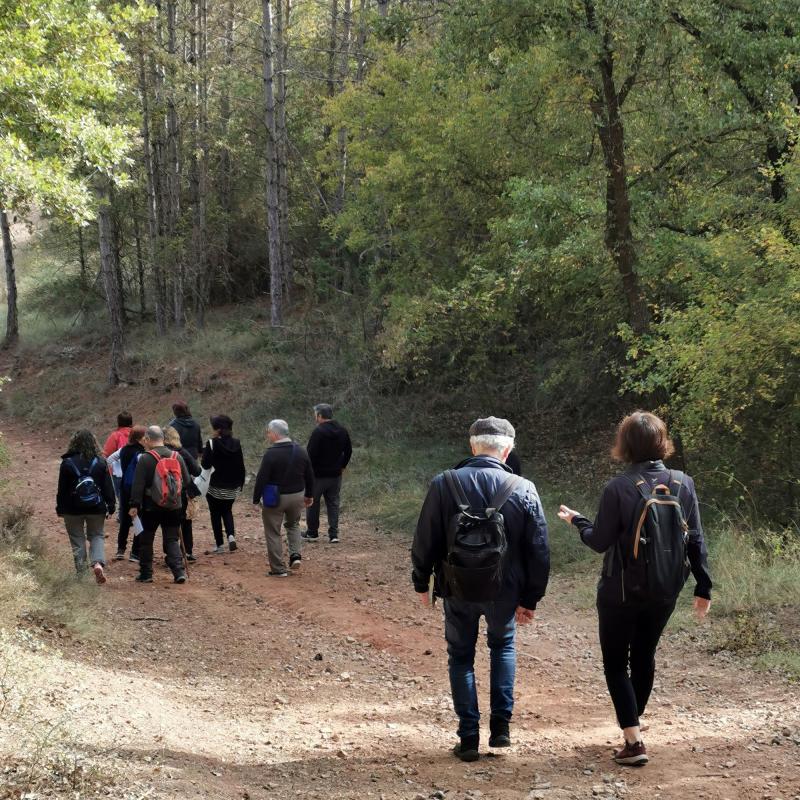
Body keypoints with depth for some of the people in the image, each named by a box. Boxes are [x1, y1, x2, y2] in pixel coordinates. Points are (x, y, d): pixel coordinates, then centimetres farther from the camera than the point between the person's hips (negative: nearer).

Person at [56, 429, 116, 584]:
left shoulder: (67, 462, -7)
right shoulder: (101, 462, -3)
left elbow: (62, 488, -3)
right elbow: (108, 486, 0)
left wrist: (60, 508, 6)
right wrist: (111, 506, 7)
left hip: (73, 509, -1)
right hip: (96, 508, 1)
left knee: (77, 539, 9)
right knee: (97, 536, 12)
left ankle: (81, 572, 8)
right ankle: (98, 563, -13)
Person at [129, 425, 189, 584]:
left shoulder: (145, 459, -11)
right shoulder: (177, 457, 2)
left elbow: (138, 485, -13)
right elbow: (186, 481, 8)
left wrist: (134, 505, -10)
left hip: (151, 507, -3)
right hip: (174, 507, 3)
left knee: (146, 540, 11)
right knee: (172, 540, 9)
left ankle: (146, 574, 15)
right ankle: (179, 571, -5)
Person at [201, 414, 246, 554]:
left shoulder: (212, 443, -15)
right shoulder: (236, 444, -1)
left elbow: (206, 465, -14)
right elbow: (241, 467, 3)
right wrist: (240, 485, 13)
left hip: (216, 487, -4)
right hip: (232, 488, 4)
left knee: (215, 514, 11)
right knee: (227, 511, 22)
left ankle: (220, 544, 11)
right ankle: (231, 535, -2)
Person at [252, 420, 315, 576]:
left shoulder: (271, 453, -18)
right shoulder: (301, 451, 1)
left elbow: (261, 478, -17)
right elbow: (309, 475, 9)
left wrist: (256, 499, -6)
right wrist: (309, 495, 22)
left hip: (274, 498, -5)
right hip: (297, 496, 6)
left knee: (273, 533, 6)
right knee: (293, 525, 28)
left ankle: (278, 569, 8)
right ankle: (295, 555, 9)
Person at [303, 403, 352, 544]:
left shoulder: (319, 432, -18)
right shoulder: (342, 431, 4)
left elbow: (311, 453, -20)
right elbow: (348, 451, 13)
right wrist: (342, 466, 21)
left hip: (318, 474, -6)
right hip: (336, 474, 6)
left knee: (313, 503, 9)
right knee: (333, 503, 10)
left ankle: (312, 533, 18)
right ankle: (334, 534, 4)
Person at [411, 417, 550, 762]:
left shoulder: (444, 484, -10)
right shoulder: (523, 490, -8)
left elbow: (425, 539, -5)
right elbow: (538, 550, -4)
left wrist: (421, 582, 9)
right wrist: (530, 598, 5)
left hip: (457, 590, -1)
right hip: (504, 591, 1)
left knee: (461, 657, 16)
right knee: (503, 646, 25)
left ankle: (469, 738, 13)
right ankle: (501, 726, 17)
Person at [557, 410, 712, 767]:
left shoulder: (618, 488, -16)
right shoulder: (683, 484, -5)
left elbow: (600, 541, -10)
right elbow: (695, 540, -2)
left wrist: (577, 520, 8)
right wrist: (703, 586, 6)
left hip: (621, 592, -4)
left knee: (616, 663, 7)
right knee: (644, 656, 22)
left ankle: (633, 740, -3)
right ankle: (633, 722, 37)